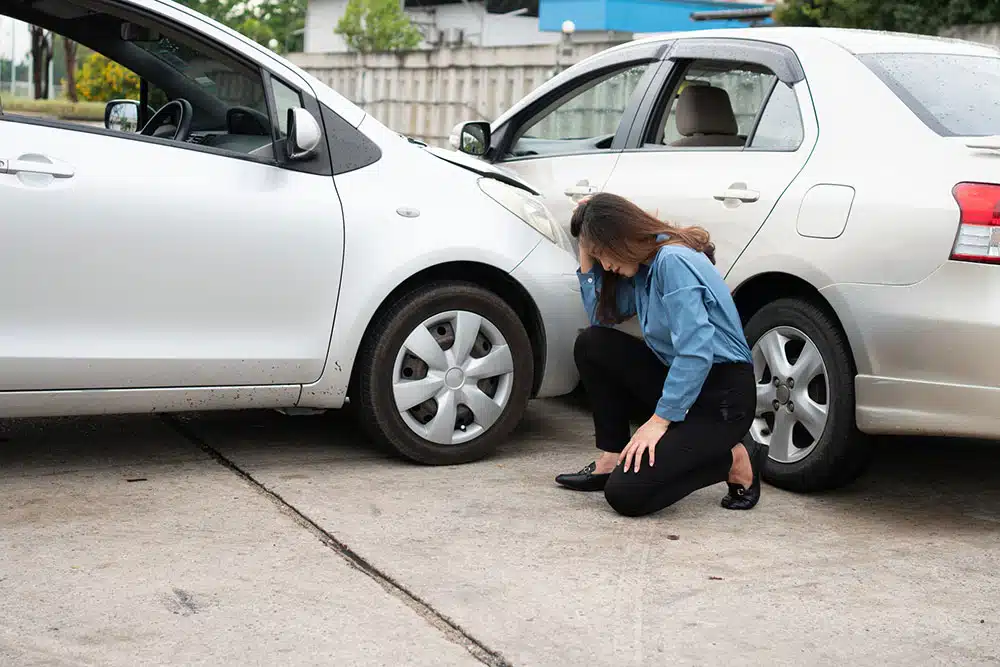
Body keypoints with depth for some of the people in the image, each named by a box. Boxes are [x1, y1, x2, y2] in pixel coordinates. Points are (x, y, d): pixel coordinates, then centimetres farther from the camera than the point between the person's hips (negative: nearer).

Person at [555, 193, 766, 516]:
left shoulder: (674, 262, -20)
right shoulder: (641, 269, 9)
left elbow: (696, 351, -26)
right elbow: (599, 316, 15)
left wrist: (660, 419, -25)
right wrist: (586, 257, 7)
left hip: (722, 397, -9)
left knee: (626, 494, -18)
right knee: (591, 344, 0)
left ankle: (735, 463, 1)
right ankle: (611, 459, 5)